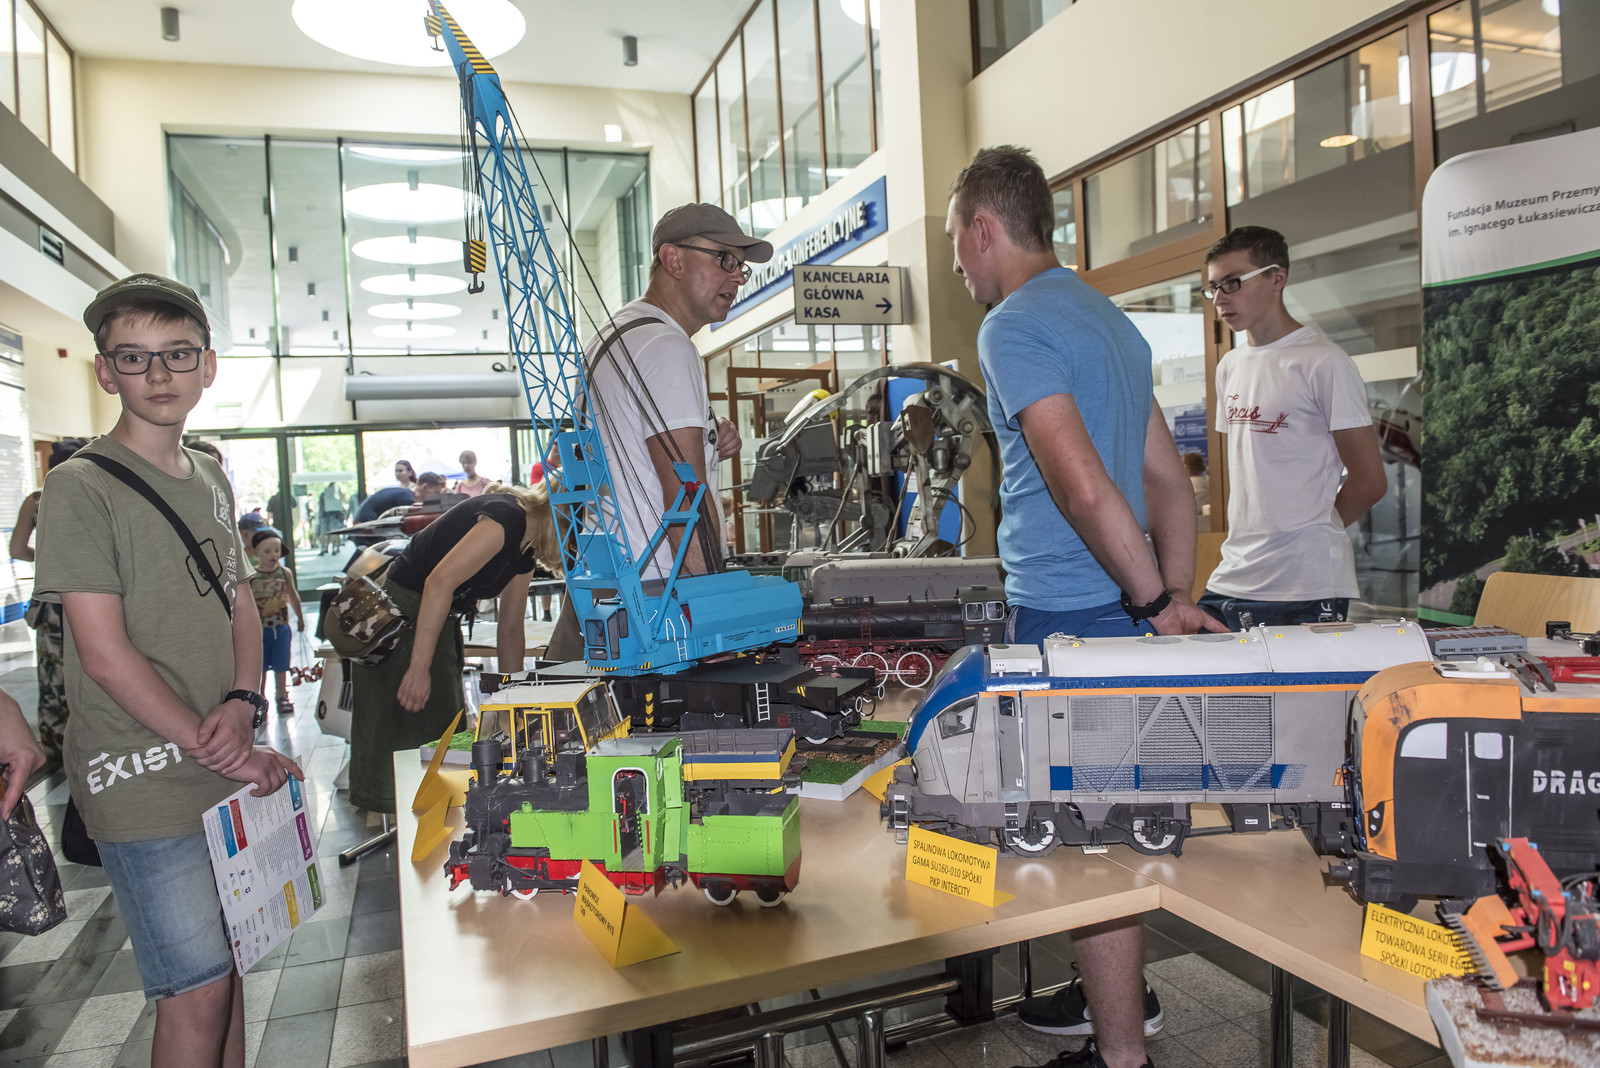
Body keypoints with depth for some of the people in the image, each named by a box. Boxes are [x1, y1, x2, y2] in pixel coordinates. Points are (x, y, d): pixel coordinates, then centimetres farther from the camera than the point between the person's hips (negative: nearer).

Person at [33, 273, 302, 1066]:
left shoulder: (210, 479, 10)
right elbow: (105, 653, -14)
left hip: (234, 772, 6)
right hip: (147, 786, -6)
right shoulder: (81, 488, -10)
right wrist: (218, 753, -14)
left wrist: (243, 705, -6)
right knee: (197, 992, 1)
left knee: (226, 965, 17)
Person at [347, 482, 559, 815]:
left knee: (448, 729, 12)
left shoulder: (524, 553, 9)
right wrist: (420, 667, -30)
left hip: (439, 623, 10)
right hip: (397, 617, -10)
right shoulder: (507, 516, -20)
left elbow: (510, 631, 15)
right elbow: (440, 581, -29)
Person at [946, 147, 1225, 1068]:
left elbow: (1083, 484, -24)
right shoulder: (1108, 317, 16)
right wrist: (1176, 600, 15)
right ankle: (1122, 992, 39)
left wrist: (1157, 604, -16)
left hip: (1066, 614, -10)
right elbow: (1171, 480, 16)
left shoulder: (1014, 326, -13)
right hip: (1121, 608, 10)